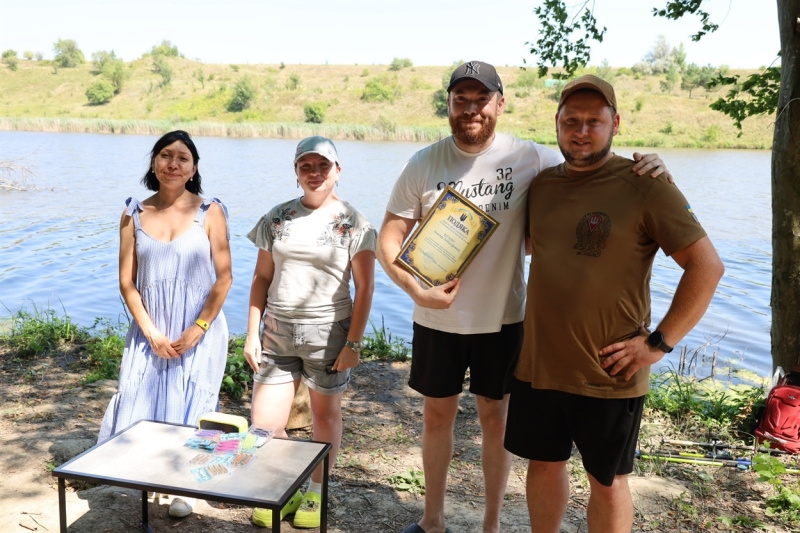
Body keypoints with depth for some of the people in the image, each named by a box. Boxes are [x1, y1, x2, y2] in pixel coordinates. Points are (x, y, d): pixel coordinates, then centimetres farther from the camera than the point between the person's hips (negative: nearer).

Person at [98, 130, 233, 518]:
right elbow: (127, 282, 1)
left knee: (189, 407, 6)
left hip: (200, 330, -2)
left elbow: (224, 277, -6)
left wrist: (197, 329, -12)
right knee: (140, 403, 4)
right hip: (149, 330, 2)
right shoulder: (134, 214, 3)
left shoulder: (209, 212, -4)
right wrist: (151, 332, -8)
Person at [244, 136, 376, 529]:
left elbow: (364, 287, -6)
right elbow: (262, 278, 9)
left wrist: (354, 343, -10)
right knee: (264, 425, 3)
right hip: (277, 332, 3)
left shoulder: (352, 223, -4)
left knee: (325, 414, 11)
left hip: (327, 334, -3)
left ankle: (314, 493, 33)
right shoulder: (278, 217, 7)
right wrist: (252, 333, 5)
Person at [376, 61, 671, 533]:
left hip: (502, 318, -1)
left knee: (496, 418, 13)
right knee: (438, 414, 15)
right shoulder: (424, 164, -7)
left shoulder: (530, 159, -9)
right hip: (437, 318, 1)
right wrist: (416, 288, -21)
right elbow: (389, 240, -5)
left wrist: (642, 171, -21)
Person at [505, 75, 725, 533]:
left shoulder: (644, 185, -11)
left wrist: (660, 343, -14)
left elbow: (707, 267, -12)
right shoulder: (542, 185, 5)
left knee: (608, 481, 13)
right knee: (544, 463, 19)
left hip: (608, 374, -4)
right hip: (538, 365, 5)